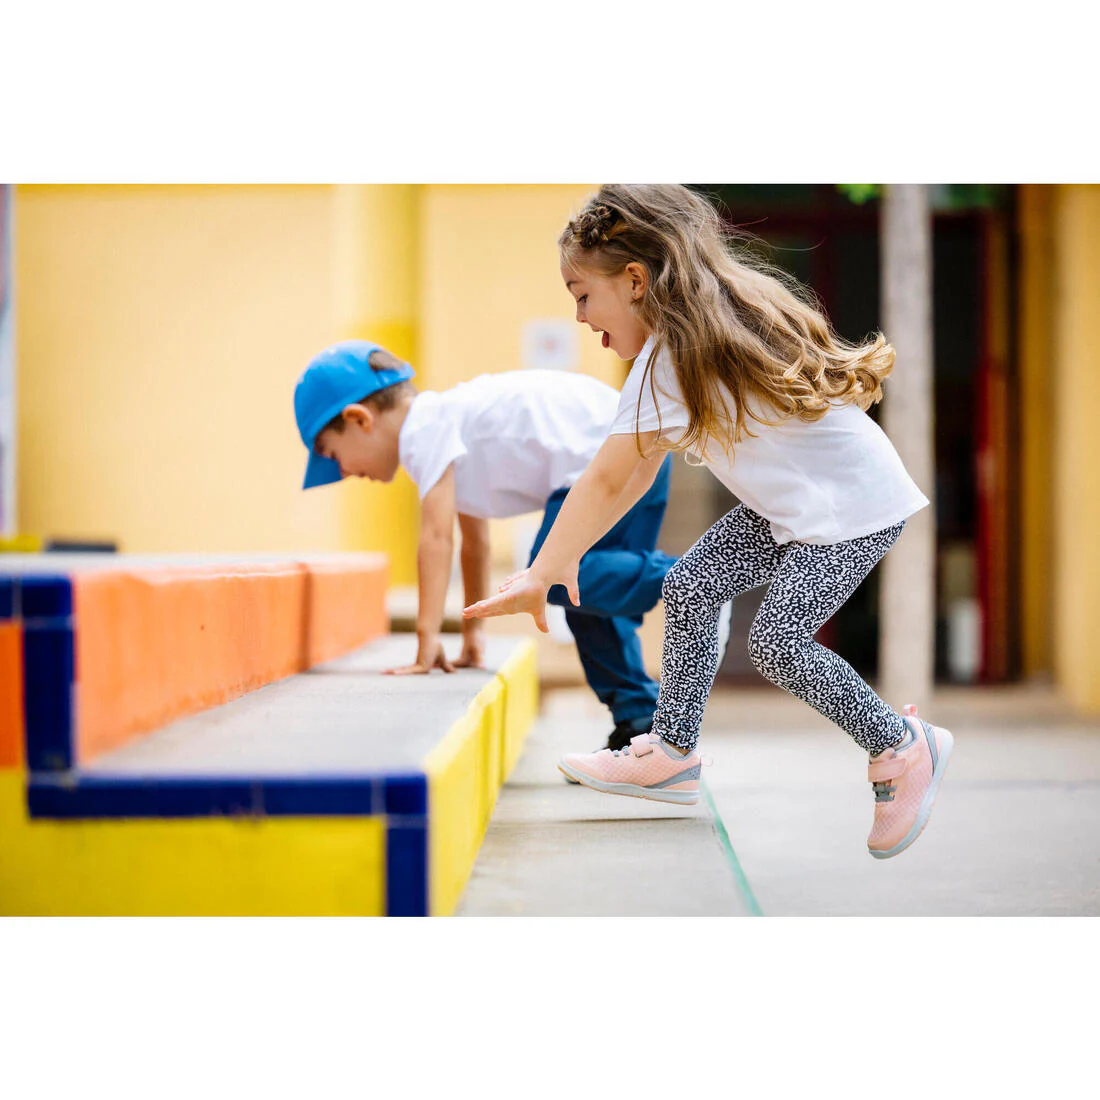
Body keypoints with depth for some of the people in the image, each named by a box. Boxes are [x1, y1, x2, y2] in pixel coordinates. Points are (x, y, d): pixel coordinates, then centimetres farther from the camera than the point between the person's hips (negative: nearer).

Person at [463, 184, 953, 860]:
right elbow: (641, 470, 10)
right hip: (794, 501, 10)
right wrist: (568, 557, 8)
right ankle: (674, 755, 14)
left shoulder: (673, 354, -24)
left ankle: (902, 747, 4)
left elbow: (605, 482, -22)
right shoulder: (706, 324, 7)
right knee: (690, 586, 5)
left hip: (857, 505, -10)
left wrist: (540, 577, -14)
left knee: (777, 640, -16)